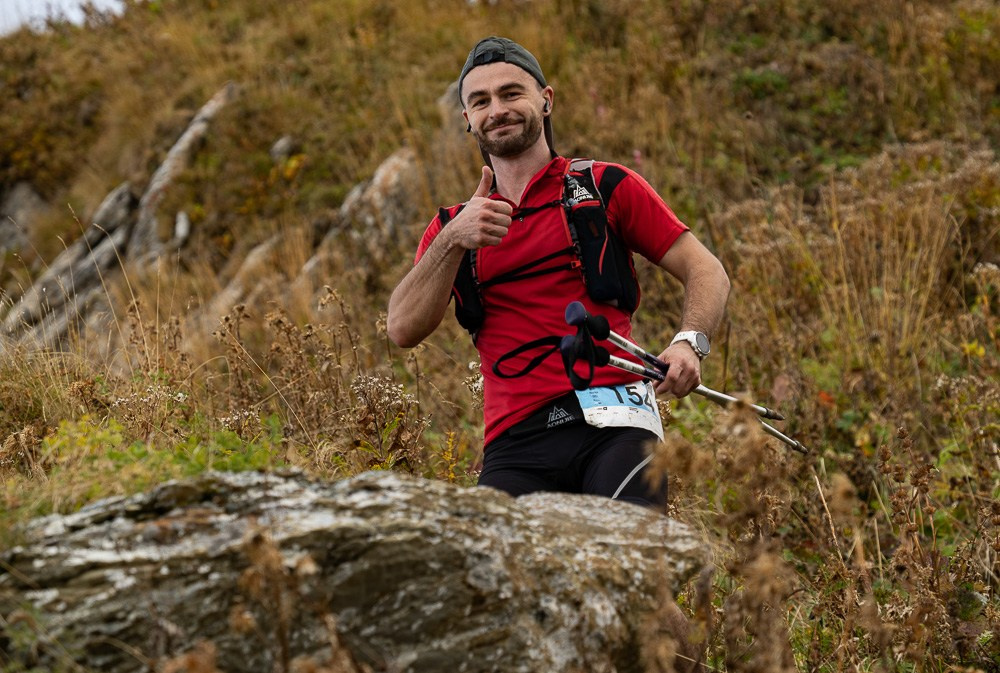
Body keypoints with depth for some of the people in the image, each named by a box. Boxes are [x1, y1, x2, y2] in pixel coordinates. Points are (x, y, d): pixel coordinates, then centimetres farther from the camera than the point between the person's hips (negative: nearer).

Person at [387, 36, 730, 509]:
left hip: (610, 422, -2)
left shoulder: (607, 186, 14)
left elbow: (706, 272, 10)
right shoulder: (453, 225, 22)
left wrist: (689, 343, -11)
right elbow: (403, 330, 7)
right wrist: (453, 241, -7)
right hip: (516, 445, 2)